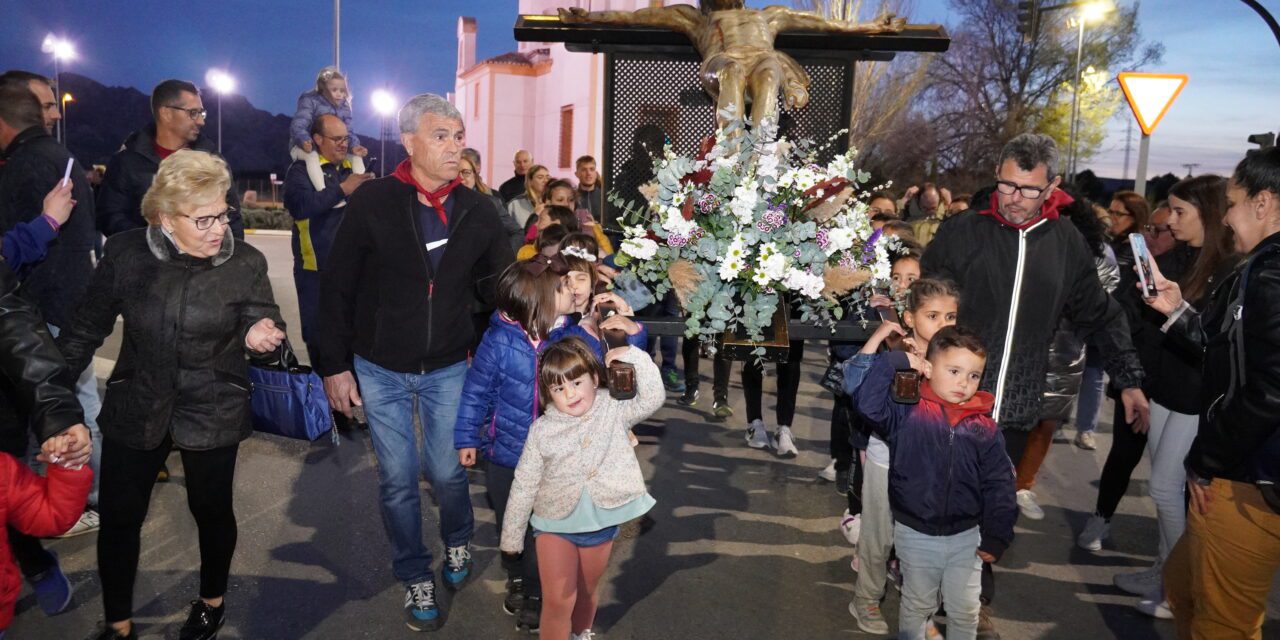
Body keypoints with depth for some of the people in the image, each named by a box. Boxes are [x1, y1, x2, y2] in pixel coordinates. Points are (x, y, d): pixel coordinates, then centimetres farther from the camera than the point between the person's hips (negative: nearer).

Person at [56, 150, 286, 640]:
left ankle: (212, 601, 42)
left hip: (212, 414, -1)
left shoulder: (246, 262, -9)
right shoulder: (126, 253, -7)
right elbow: (88, 326, 4)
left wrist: (259, 335, -32)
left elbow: (264, 327, -8)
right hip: (134, 409, 1)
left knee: (211, 511, 14)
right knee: (118, 518, 10)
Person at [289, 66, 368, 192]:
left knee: (357, 156, -6)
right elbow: (297, 126, -26)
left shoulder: (344, 106, 4)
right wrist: (305, 140, -50)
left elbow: (347, 132, -1)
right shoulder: (310, 101, -15)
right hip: (304, 146, -6)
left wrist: (354, 146, -25)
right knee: (312, 156, -40)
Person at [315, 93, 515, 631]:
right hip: (380, 371, -1)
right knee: (397, 480, 10)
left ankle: (458, 544, 42)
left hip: (447, 370, 1)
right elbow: (337, 288, -6)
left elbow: (499, 288, 2)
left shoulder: (478, 210, -4)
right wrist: (334, 365, -5)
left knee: (447, 472, 10)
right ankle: (415, 577, 31)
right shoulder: (372, 202, -11)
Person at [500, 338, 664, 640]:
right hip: (555, 524, -1)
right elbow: (524, 485, -4)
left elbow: (653, 399, -23)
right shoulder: (542, 429, -10)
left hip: (601, 524, 2)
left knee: (586, 593, 22)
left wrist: (634, 357, -29)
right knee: (558, 601, -8)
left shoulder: (613, 411, -8)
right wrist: (512, 535, 1)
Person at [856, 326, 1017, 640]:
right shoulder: (908, 413, -13)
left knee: (965, 612, 19)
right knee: (917, 606, 19)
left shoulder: (985, 428, -6)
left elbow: (998, 484, -1)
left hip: (967, 536, 2)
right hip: (915, 535, -2)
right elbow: (869, 403, -28)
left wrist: (996, 536, -3)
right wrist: (896, 361, -25)